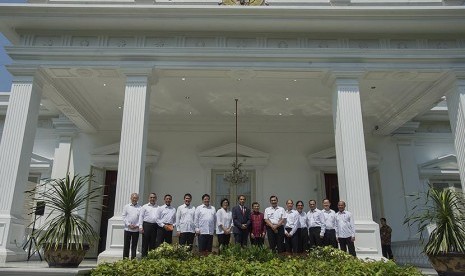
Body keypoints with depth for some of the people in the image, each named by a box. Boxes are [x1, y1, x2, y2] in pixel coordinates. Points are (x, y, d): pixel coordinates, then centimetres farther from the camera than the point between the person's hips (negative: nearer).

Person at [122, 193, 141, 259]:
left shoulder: (140, 208, 5)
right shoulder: (126, 206, 8)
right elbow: (124, 217, 3)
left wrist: (137, 225, -11)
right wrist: (128, 224, -8)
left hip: (136, 229, 0)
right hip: (127, 229, 0)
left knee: (134, 246, 5)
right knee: (126, 245, 3)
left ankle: (133, 259, 12)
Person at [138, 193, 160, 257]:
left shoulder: (158, 208, 14)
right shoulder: (145, 206, 9)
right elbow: (141, 216, 5)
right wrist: (140, 226, -4)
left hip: (155, 226, 2)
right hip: (146, 225, -2)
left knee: (153, 243, 6)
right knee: (145, 242, 1)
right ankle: (144, 256, 7)